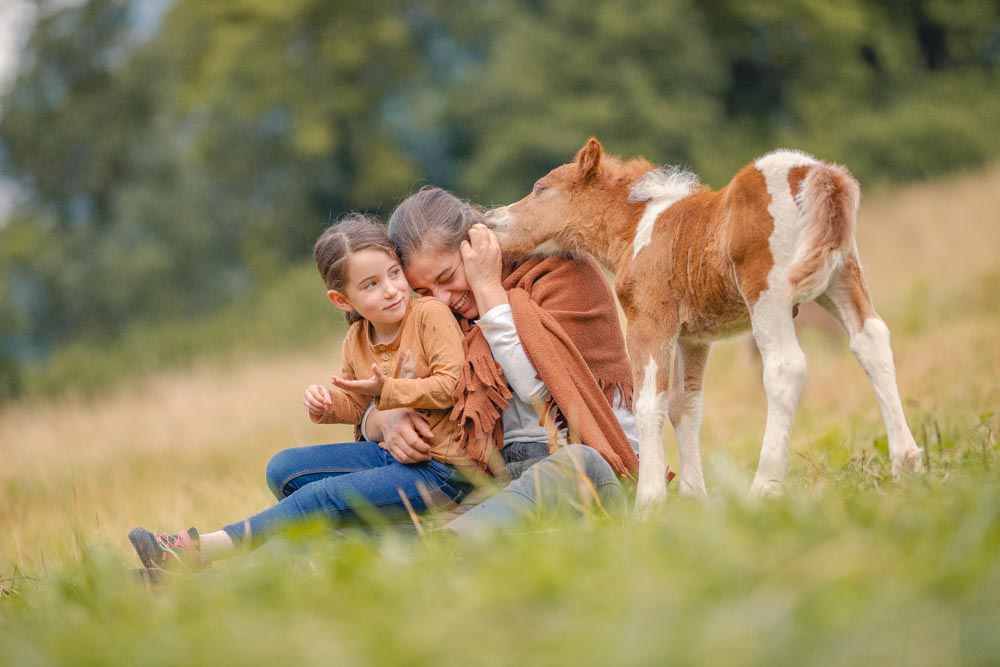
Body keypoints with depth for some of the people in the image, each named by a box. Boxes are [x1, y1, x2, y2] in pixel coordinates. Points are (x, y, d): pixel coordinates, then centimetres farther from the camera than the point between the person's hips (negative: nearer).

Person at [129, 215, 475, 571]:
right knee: (284, 468, 1)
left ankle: (201, 549, -19)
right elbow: (355, 404, 19)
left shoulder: (430, 315, -13)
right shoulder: (356, 341, 8)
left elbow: (453, 384, -19)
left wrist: (386, 391, -21)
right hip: (388, 450, 8)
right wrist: (326, 404, -4)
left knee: (324, 497, -20)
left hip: (442, 467, -8)